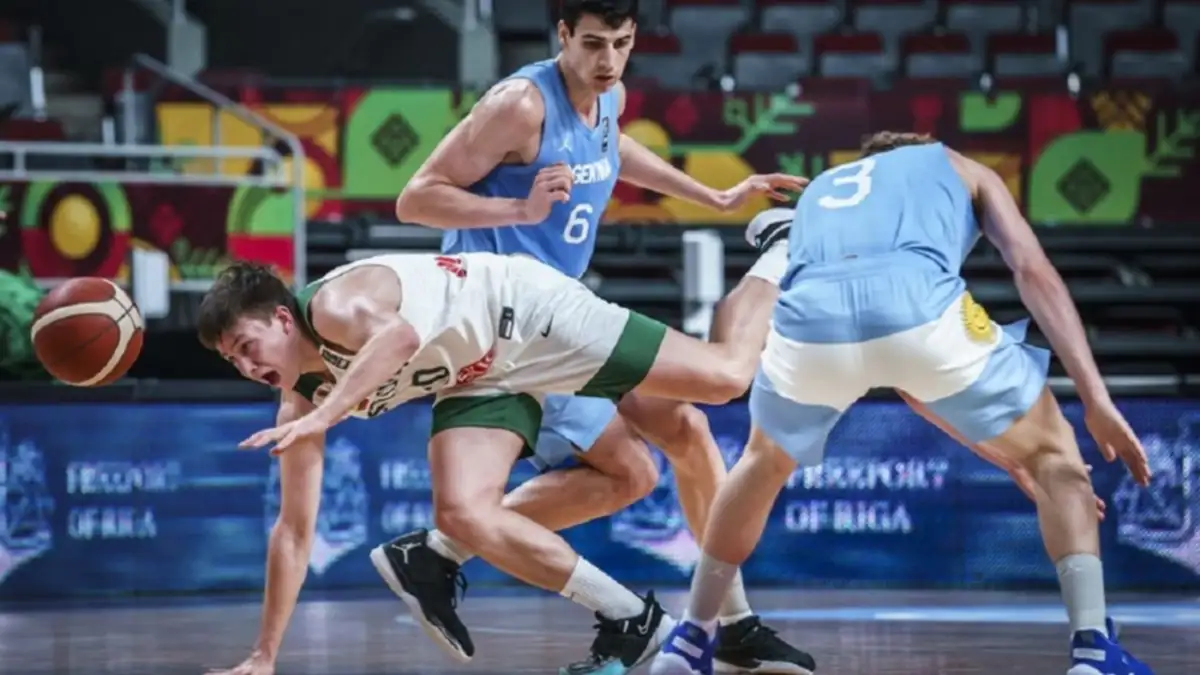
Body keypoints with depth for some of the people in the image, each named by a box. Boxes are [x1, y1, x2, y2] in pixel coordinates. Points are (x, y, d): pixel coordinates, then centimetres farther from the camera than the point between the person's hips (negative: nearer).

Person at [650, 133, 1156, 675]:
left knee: (766, 463, 36)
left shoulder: (820, 189, 44)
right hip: (917, 308, -3)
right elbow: (1032, 270, 16)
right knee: (1050, 451, 19)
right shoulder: (959, 169, 35)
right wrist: (1095, 397, 10)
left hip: (809, 324, 3)